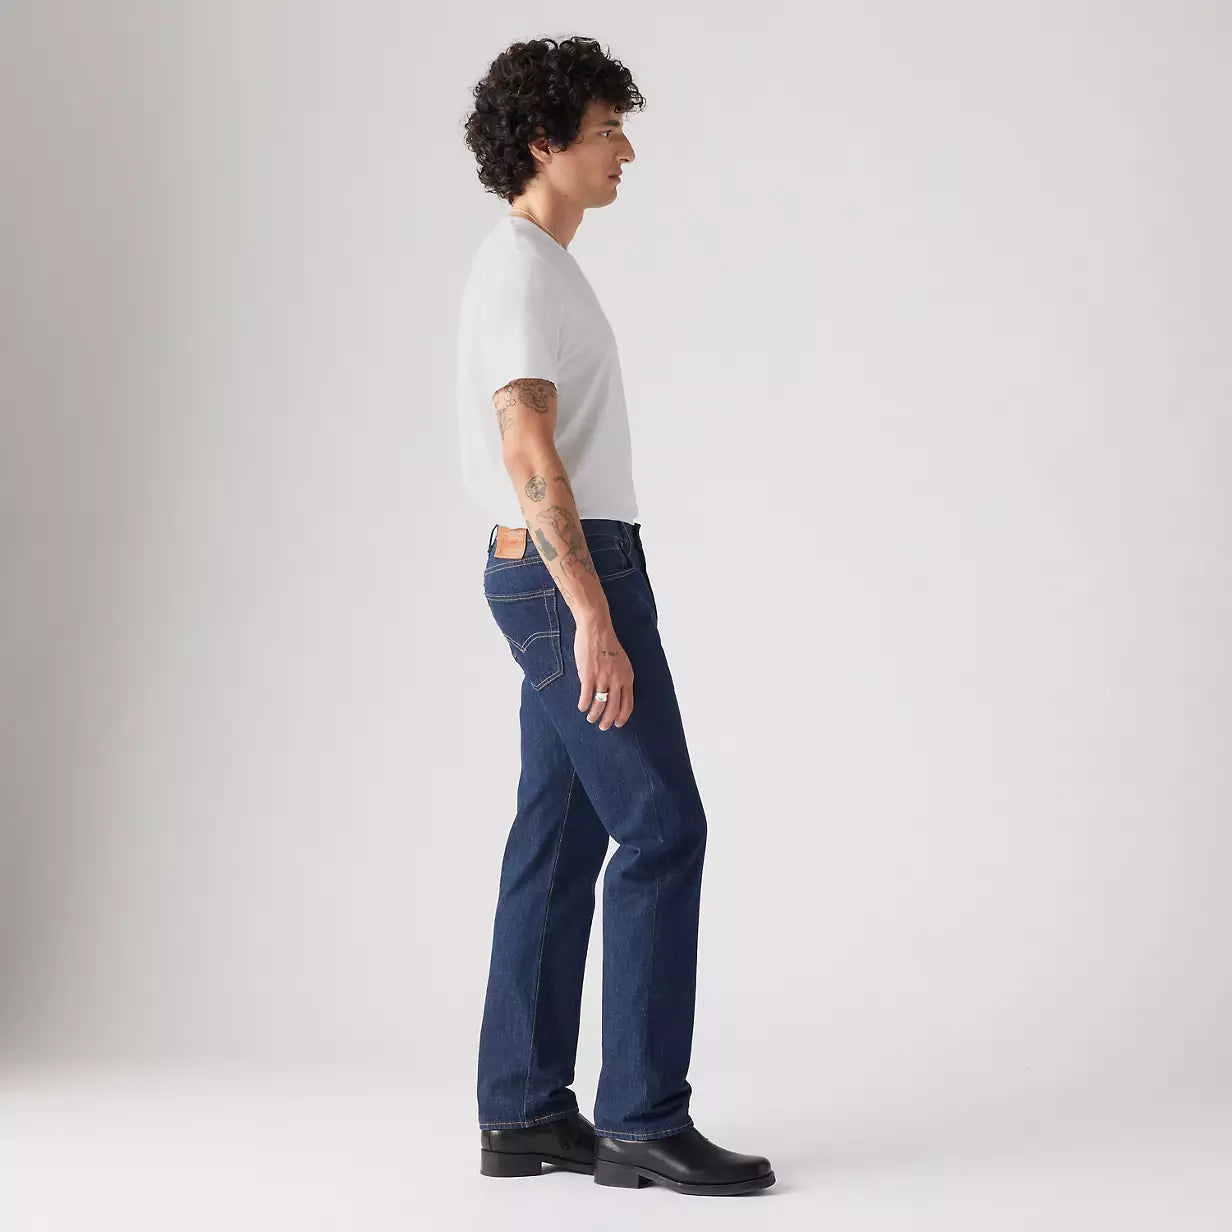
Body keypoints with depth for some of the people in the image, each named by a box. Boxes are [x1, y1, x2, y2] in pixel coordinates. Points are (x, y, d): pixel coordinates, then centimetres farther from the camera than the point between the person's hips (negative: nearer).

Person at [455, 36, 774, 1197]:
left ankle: (524, 1114, 13)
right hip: (573, 578, -10)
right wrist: (595, 619, -27)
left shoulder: (531, 267, 19)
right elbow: (532, 458, -23)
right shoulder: (525, 268, -14)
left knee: (561, 844, 9)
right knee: (663, 829, -9)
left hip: (551, 578, 10)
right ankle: (642, 1120, -4)